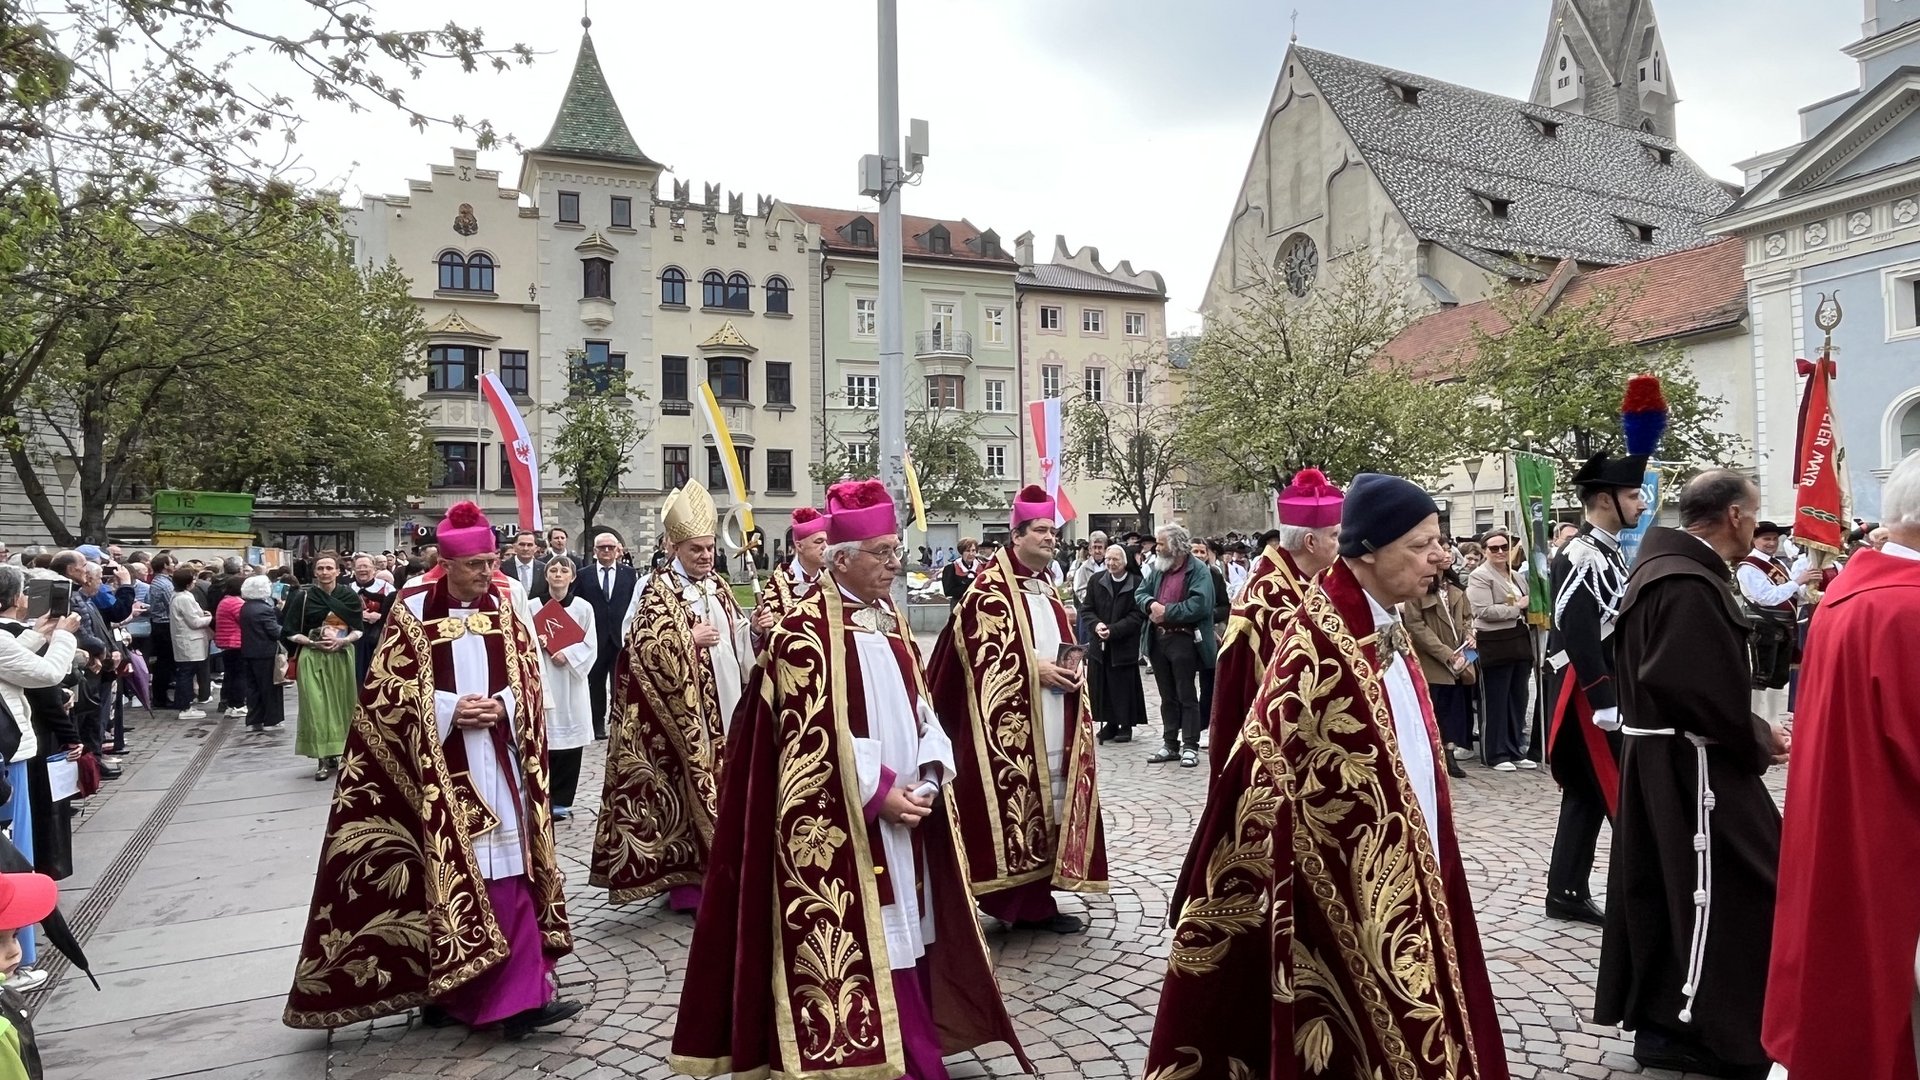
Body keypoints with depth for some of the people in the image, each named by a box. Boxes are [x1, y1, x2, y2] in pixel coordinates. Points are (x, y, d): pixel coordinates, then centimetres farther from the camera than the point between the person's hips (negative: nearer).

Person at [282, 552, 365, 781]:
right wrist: (313, 643, -14)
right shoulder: (304, 597, -2)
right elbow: (290, 632, -1)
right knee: (317, 707, -5)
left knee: (341, 705, 5)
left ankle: (336, 753, 17)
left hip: (342, 657, 2)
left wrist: (343, 640, -14)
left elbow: (359, 629, 5)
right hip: (313, 658, -2)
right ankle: (323, 758, 0)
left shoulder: (350, 596, 1)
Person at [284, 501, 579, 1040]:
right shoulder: (412, 613, -4)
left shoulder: (503, 608, 6)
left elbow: (528, 678, 9)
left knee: (505, 875, 2)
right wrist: (448, 709, -15)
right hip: (437, 769, -3)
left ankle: (518, 996, 6)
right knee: (443, 876, 3)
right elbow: (384, 692, -4)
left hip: (496, 764, 3)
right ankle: (442, 988, 18)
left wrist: (501, 706, -11)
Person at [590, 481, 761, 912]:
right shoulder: (659, 590, -7)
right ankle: (686, 880, 4)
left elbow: (734, 636, 20)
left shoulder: (717, 586, 14)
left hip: (723, 703, 7)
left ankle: (711, 871, 23)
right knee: (686, 784, -5)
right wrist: (690, 639, -18)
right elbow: (643, 645, -16)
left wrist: (754, 627, 1)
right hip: (684, 710, -7)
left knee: (719, 781, 11)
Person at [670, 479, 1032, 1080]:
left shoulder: (892, 621, 11)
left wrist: (926, 778, -3)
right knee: (865, 949, -2)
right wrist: (879, 792, -17)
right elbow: (808, 738, -16)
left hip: (905, 813, 8)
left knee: (906, 941, 14)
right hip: (846, 826, -7)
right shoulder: (805, 631, -13)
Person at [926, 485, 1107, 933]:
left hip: (1051, 725, 8)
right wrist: (1033, 669, -18)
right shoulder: (989, 587, -8)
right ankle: (1017, 902, 3)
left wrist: (1068, 673, 3)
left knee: (1046, 807, 10)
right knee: (1011, 807, -7)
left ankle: (1037, 901, 19)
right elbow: (977, 648, -16)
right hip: (1006, 723, -8)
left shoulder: (1047, 588, 19)